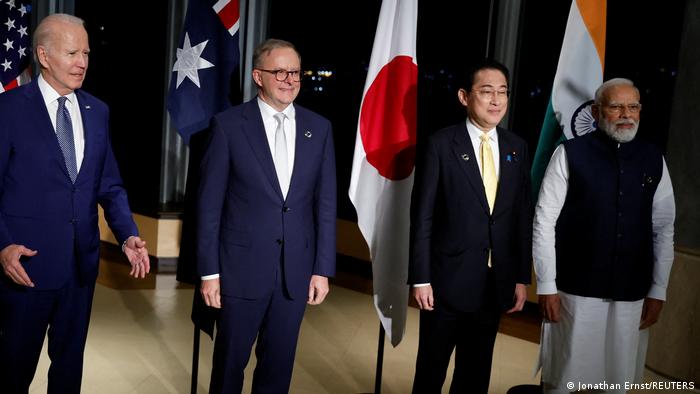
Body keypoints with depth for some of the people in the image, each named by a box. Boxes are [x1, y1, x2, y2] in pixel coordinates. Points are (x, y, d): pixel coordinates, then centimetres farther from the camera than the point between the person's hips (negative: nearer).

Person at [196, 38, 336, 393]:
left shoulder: (319, 128, 4)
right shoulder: (229, 124, -5)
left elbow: (325, 204, 5)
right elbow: (210, 203, -5)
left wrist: (323, 269, 2)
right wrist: (209, 271, -7)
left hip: (296, 269, 3)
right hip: (242, 267, -2)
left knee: (278, 364, 15)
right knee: (230, 362, 12)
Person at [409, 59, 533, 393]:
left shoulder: (516, 148, 5)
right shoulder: (440, 144, -8)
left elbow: (523, 216, 7)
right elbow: (422, 216, -9)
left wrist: (522, 277, 5)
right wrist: (420, 278, -11)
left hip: (495, 283, 4)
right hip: (448, 279, -4)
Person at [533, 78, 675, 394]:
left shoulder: (653, 161, 6)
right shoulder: (570, 154, -5)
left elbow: (664, 230, 8)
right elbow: (544, 222, -6)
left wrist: (658, 291, 5)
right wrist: (546, 286, -8)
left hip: (632, 295, 3)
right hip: (576, 290, -3)